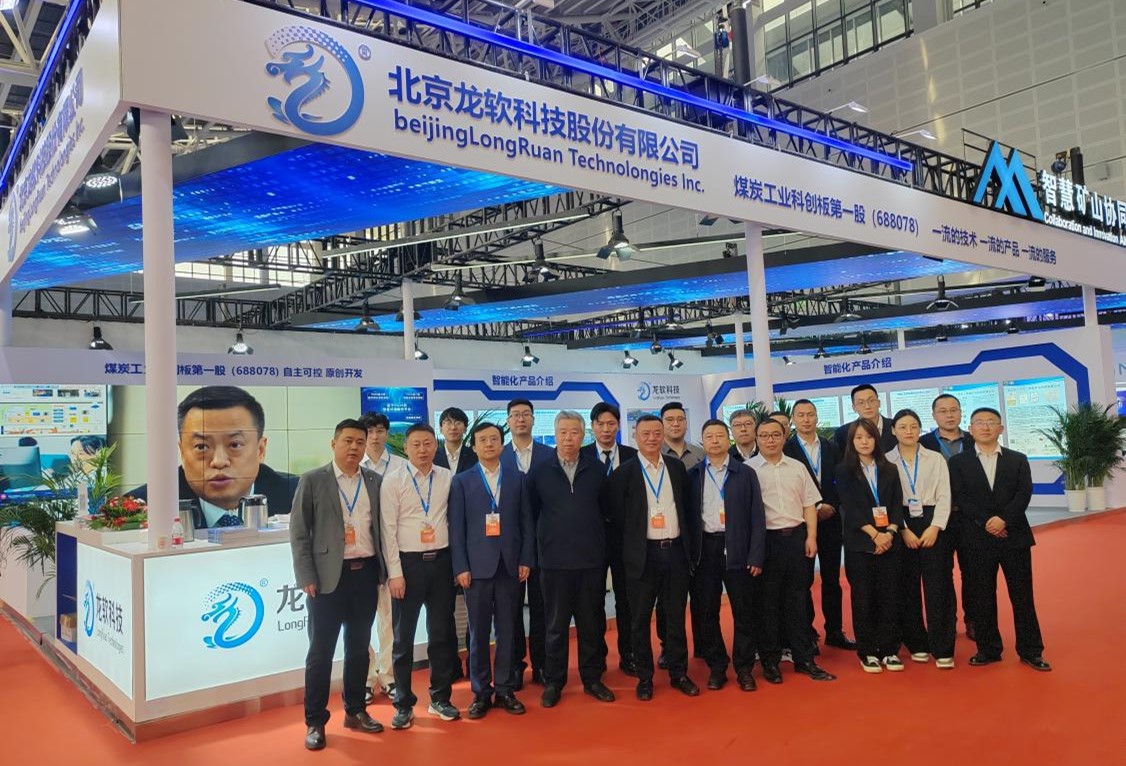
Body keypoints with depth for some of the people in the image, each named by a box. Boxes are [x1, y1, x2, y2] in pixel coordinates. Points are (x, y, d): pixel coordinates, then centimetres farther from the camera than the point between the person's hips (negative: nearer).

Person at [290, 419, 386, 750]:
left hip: (366, 574, 4)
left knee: (359, 648, 13)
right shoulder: (312, 481, -3)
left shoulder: (375, 481, 6)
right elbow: (298, 533, -4)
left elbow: (382, 527, 11)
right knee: (321, 651, 4)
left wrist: (385, 571, 5)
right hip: (329, 577, -3)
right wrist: (306, 579, -9)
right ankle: (315, 722, 16)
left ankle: (355, 711, 28)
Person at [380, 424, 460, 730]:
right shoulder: (393, 481, -5)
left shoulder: (448, 478, 2)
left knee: (442, 633, 12)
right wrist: (395, 573, -10)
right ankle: (403, 704, 22)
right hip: (408, 562, -2)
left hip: (441, 561, 3)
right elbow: (388, 530, -7)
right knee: (403, 636, 8)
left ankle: (440, 698, 28)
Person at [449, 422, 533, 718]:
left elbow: (526, 522, 7)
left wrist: (526, 560, 0)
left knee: (507, 631, 7)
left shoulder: (517, 478, 8)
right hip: (477, 567, -1)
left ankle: (504, 689, 18)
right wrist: (461, 567, -7)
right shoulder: (462, 481, 3)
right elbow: (456, 527, 0)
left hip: (510, 566, 2)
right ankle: (480, 693, 15)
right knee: (479, 633, 5)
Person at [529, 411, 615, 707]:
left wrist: (600, 544, 6)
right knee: (556, 625, 8)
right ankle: (553, 681, 20)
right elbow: (531, 513, 6)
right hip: (554, 561, -1)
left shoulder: (597, 470, 3)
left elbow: (606, 509, 9)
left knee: (592, 623, 9)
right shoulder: (539, 472, 0)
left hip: (592, 560, 1)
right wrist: (540, 546, 6)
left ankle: (592, 678, 24)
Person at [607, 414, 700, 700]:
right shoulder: (624, 472, -5)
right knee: (641, 619, 7)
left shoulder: (677, 467, 6)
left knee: (676, 617, 12)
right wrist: (631, 544, 1)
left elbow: (688, 508, 10)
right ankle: (644, 677, 21)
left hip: (676, 551, 3)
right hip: (643, 554, -3)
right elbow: (616, 513, 0)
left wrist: (693, 547, 5)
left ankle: (679, 673, 25)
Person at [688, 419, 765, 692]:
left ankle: (744, 668, 18)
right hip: (704, 549, 1)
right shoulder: (692, 475, 5)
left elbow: (756, 517, 1)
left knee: (743, 611, 5)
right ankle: (716, 667, 20)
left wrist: (756, 556, -5)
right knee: (707, 612, 7)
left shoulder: (746, 474, 3)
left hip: (736, 549, -1)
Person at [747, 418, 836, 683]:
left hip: (796, 536, 4)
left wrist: (811, 537, 2)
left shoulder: (797, 467, 9)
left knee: (797, 599, 10)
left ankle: (804, 658, 19)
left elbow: (809, 504, 11)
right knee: (768, 600, 5)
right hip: (765, 539, -3)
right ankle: (770, 660, 16)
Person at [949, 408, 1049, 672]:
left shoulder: (1018, 460, 8)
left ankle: (1030, 650, 15)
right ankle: (988, 649, 16)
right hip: (978, 539, -1)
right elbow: (961, 499, -4)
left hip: (1015, 536, 1)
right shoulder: (958, 462, 4)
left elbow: (1024, 495, -3)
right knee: (982, 598, 5)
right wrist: (986, 523, -15)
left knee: (1023, 597, 5)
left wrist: (1004, 519, -17)